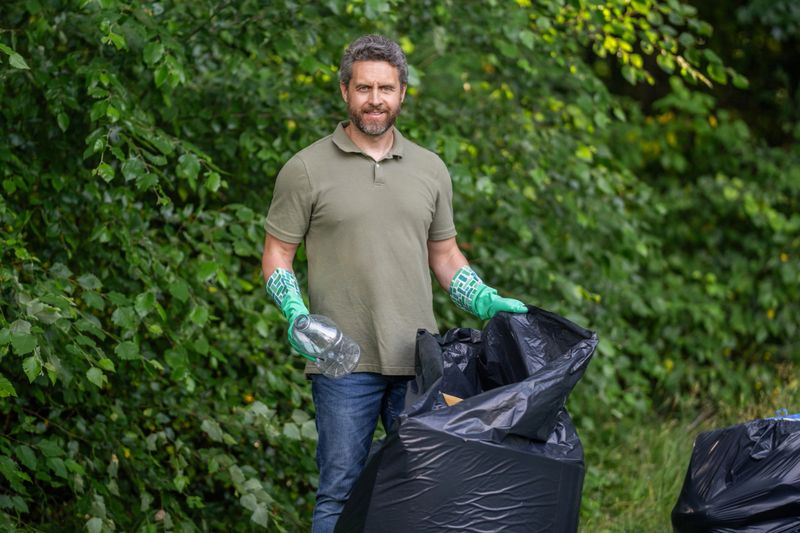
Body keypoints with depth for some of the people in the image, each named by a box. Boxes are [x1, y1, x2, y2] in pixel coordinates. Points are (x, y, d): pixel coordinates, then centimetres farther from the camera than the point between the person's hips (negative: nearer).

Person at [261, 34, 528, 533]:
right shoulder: (307, 169, 1)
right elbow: (277, 254, 3)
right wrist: (297, 314, -14)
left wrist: (486, 301, 5)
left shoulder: (430, 169, 13)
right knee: (341, 492, -1)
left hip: (419, 361, 4)